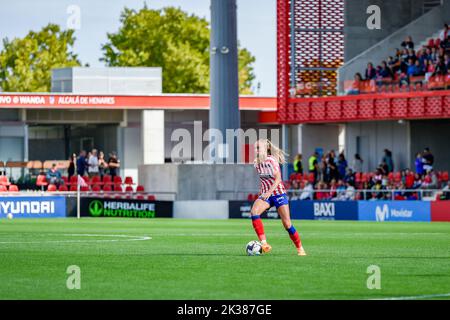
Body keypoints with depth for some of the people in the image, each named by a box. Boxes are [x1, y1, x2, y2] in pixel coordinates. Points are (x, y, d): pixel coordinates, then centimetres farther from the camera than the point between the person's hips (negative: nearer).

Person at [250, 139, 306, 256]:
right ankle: (264, 243, -33)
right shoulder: (257, 162, 6)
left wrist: (269, 191, -33)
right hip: (265, 194, 5)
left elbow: (278, 178, -21)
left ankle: (300, 248, 14)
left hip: (278, 193, -5)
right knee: (254, 212, -27)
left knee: (287, 224, -6)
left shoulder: (271, 160, -12)